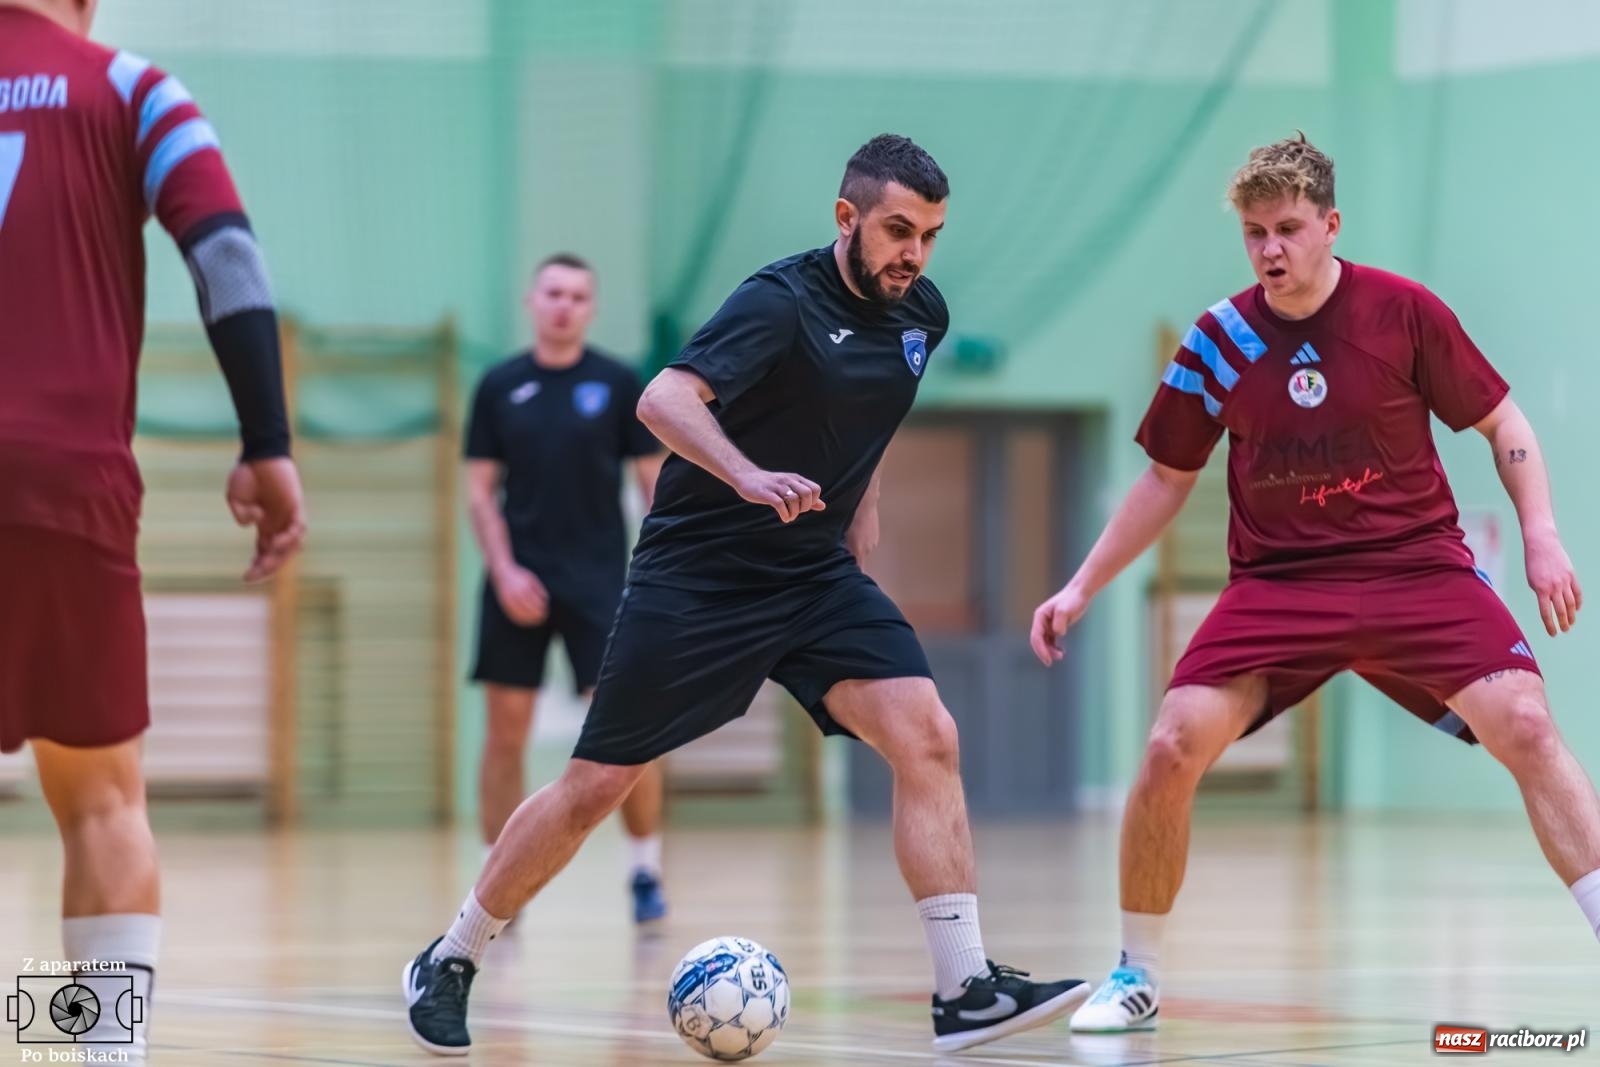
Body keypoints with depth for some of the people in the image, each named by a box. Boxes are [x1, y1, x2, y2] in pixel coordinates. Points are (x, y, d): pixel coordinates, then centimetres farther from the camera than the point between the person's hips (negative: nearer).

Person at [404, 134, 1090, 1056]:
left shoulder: (922, 315, 2)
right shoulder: (782, 303, -20)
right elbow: (665, 400, -36)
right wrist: (751, 478, -51)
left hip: (818, 575, 5)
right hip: (697, 575, -5)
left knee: (928, 739, -16)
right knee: (596, 788, 1)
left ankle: (966, 990, -16)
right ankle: (451, 962, 22)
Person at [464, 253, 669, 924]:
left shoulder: (618, 384, 2)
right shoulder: (500, 387, 6)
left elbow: (655, 481, 4)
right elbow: (481, 489, 7)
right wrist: (504, 571, -7)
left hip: (599, 583, -1)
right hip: (519, 583, 1)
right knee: (506, 731, 0)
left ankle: (645, 871, 7)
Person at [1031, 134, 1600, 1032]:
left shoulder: (1404, 311, -8)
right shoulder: (1219, 340, -2)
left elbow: (1502, 421, 4)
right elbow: (1168, 478, 12)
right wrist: (1082, 587, 9)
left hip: (1417, 565, -1)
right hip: (1277, 583, 2)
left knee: (1527, 728, -21)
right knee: (1173, 749, -14)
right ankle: (1139, 977, 5)